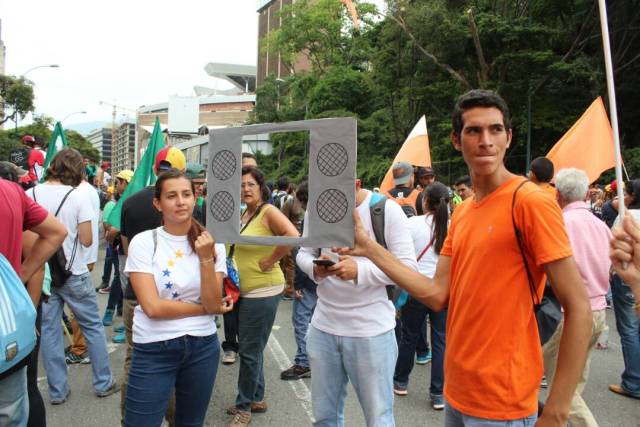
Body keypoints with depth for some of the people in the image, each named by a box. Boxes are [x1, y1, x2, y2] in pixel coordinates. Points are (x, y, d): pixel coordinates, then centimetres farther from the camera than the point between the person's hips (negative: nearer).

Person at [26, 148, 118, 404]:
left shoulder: (29, 195, -3)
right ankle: (103, 383, 19)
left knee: (49, 330, 11)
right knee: (93, 326, 11)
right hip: (73, 273, -3)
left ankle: (57, 391, 19)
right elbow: (86, 241, -11)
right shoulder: (77, 196, -12)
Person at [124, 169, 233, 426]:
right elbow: (153, 307, -16)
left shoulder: (211, 243, -1)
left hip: (202, 347, 3)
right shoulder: (143, 242, -9)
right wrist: (205, 308, -9)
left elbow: (213, 303, -9)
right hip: (154, 350, -3)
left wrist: (206, 258, -20)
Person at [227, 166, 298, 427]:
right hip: (246, 290, 9)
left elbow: (293, 236, -32)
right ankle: (256, 399, 33)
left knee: (250, 351, 1)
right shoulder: (244, 213, 9)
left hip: (263, 291, -9)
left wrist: (270, 261, -22)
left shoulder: (268, 211, -16)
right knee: (251, 348, 17)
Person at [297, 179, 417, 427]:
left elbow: (408, 267, -13)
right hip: (323, 327, 4)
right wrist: (315, 269, -15)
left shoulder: (387, 210, -11)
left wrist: (359, 271, -27)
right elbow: (303, 253, 9)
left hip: (372, 331, -4)